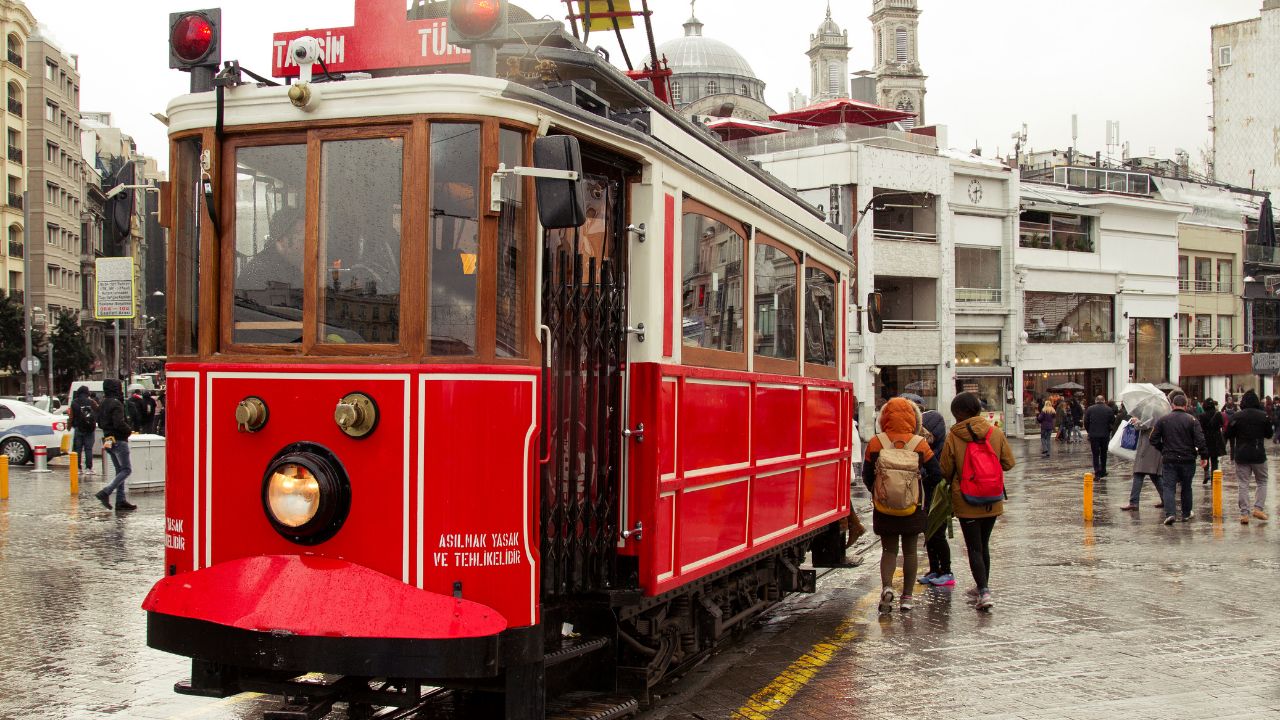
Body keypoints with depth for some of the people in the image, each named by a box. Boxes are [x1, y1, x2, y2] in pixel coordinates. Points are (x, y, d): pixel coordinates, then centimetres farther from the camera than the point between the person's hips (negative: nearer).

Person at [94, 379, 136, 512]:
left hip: (108, 440, 9)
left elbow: (99, 422, 21)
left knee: (120, 470, 12)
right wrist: (130, 431, -9)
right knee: (126, 469, -6)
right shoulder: (116, 404, -15)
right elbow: (119, 423, -24)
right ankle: (106, 493, -17)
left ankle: (120, 501, 10)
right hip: (119, 440, -9)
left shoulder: (103, 404, 13)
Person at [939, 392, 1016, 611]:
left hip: (966, 502, -4)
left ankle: (984, 592, -11)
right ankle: (982, 586, 31)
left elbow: (945, 471, -5)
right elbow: (1008, 463, 2)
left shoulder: (953, 437, -12)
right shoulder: (995, 433, -4)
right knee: (984, 544, 19)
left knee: (974, 547, 1)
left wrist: (954, 483, 17)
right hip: (992, 501, 4)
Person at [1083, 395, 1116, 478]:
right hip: (1105, 435, 1)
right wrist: (1109, 431, 14)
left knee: (1095, 454, 0)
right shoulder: (1109, 409, -2)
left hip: (1093, 435, -1)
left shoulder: (1090, 409, -3)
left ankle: (1097, 472, -12)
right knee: (1103, 453, 16)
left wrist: (1089, 431, 12)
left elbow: (1086, 422, -2)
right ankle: (1103, 471, 22)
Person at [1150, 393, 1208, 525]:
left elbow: (1153, 440, 3)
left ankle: (1170, 513, -19)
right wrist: (1204, 456, -3)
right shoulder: (1192, 420, -4)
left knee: (1168, 487, -1)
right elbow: (1200, 440, -10)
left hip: (1169, 460, 0)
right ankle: (1186, 514, 26)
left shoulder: (1163, 420, 0)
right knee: (1186, 487, 16)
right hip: (1188, 460, 0)